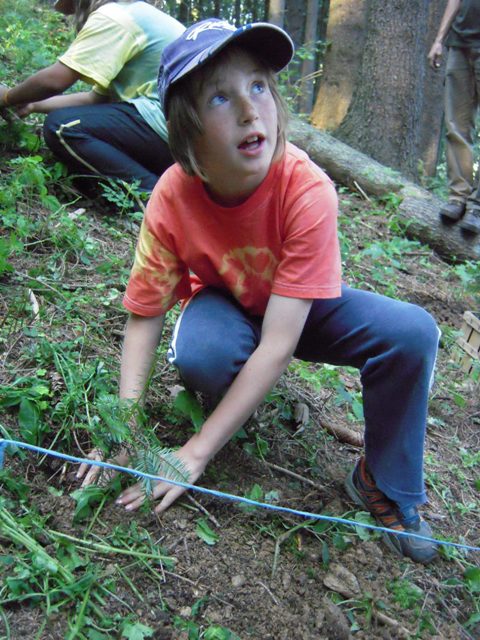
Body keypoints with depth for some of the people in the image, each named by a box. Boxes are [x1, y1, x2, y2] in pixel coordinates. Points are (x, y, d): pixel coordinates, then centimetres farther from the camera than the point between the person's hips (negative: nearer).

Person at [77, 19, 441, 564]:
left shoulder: (308, 192, -34)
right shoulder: (173, 197, -27)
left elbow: (278, 344, -36)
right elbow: (143, 317, -18)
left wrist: (194, 454, -35)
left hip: (300, 308, 0)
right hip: (224, 303, 0)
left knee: (412, 331, -25)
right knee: (199, 355, -37)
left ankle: (386, 487, -4)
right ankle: (218, 397, 1)